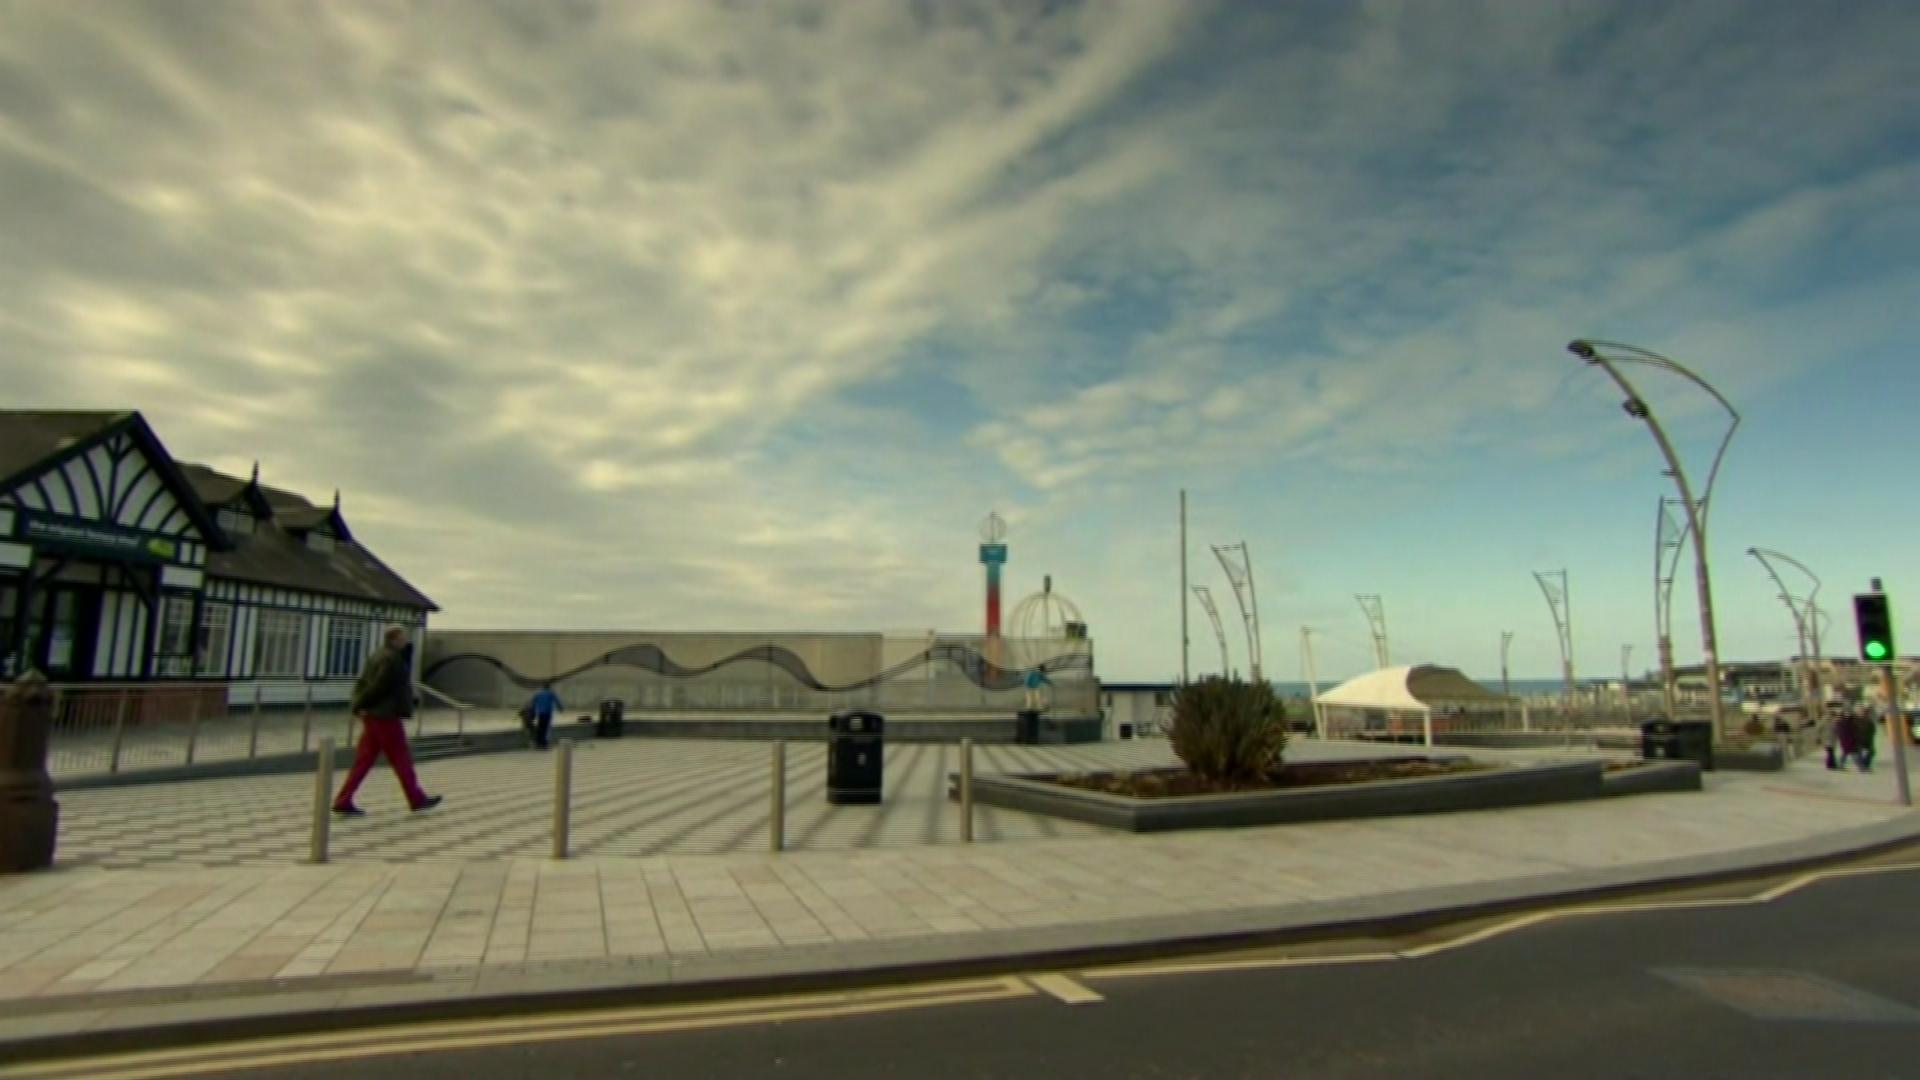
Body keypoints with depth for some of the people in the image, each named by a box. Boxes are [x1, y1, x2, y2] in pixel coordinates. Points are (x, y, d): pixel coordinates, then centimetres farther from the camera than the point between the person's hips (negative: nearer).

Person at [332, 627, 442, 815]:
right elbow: (378, 686, -21)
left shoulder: (380, 655, 14)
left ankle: (343, 802, 9)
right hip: (386, 716, -9)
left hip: (373, 715, 9)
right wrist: (360, 704, -11)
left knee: (365, 759, 11)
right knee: (401, 759, 1)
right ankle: (417, 799, 11)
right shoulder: (391, 659, -17)